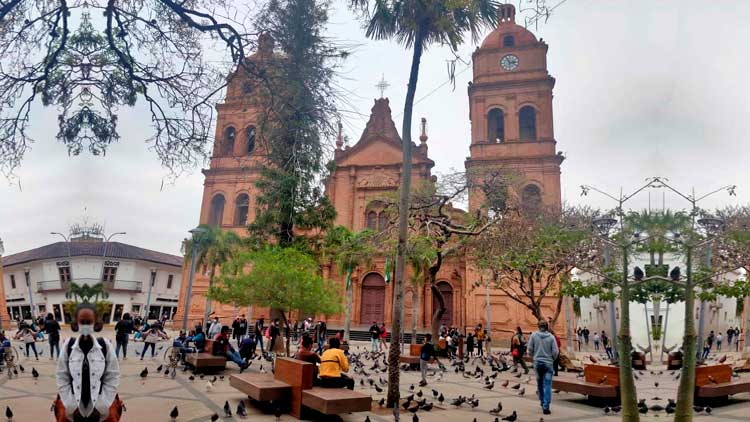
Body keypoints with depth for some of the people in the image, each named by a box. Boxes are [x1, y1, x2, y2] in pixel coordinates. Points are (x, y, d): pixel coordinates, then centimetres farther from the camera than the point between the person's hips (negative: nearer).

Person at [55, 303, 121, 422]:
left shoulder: (105, 345, -6)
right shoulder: (68, 346, -4)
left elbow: (112, 377, -3)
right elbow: (62, 378, -1)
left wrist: (102, 405, -7)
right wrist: (71, 405, -6)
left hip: (100, 409, -1)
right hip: (74, 408, 1)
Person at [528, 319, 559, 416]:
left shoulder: (534, 335, -5)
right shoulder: (551, 337, -7)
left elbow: (530, 349, -3)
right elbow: (555, 351, -6)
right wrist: (552, 359, 14)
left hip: (537, 362, 1)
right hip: (548, 363, -1)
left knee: (539, 383, 18)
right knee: (547, 385, 1)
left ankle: (542, 402, 30)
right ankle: (546, 406, -5)